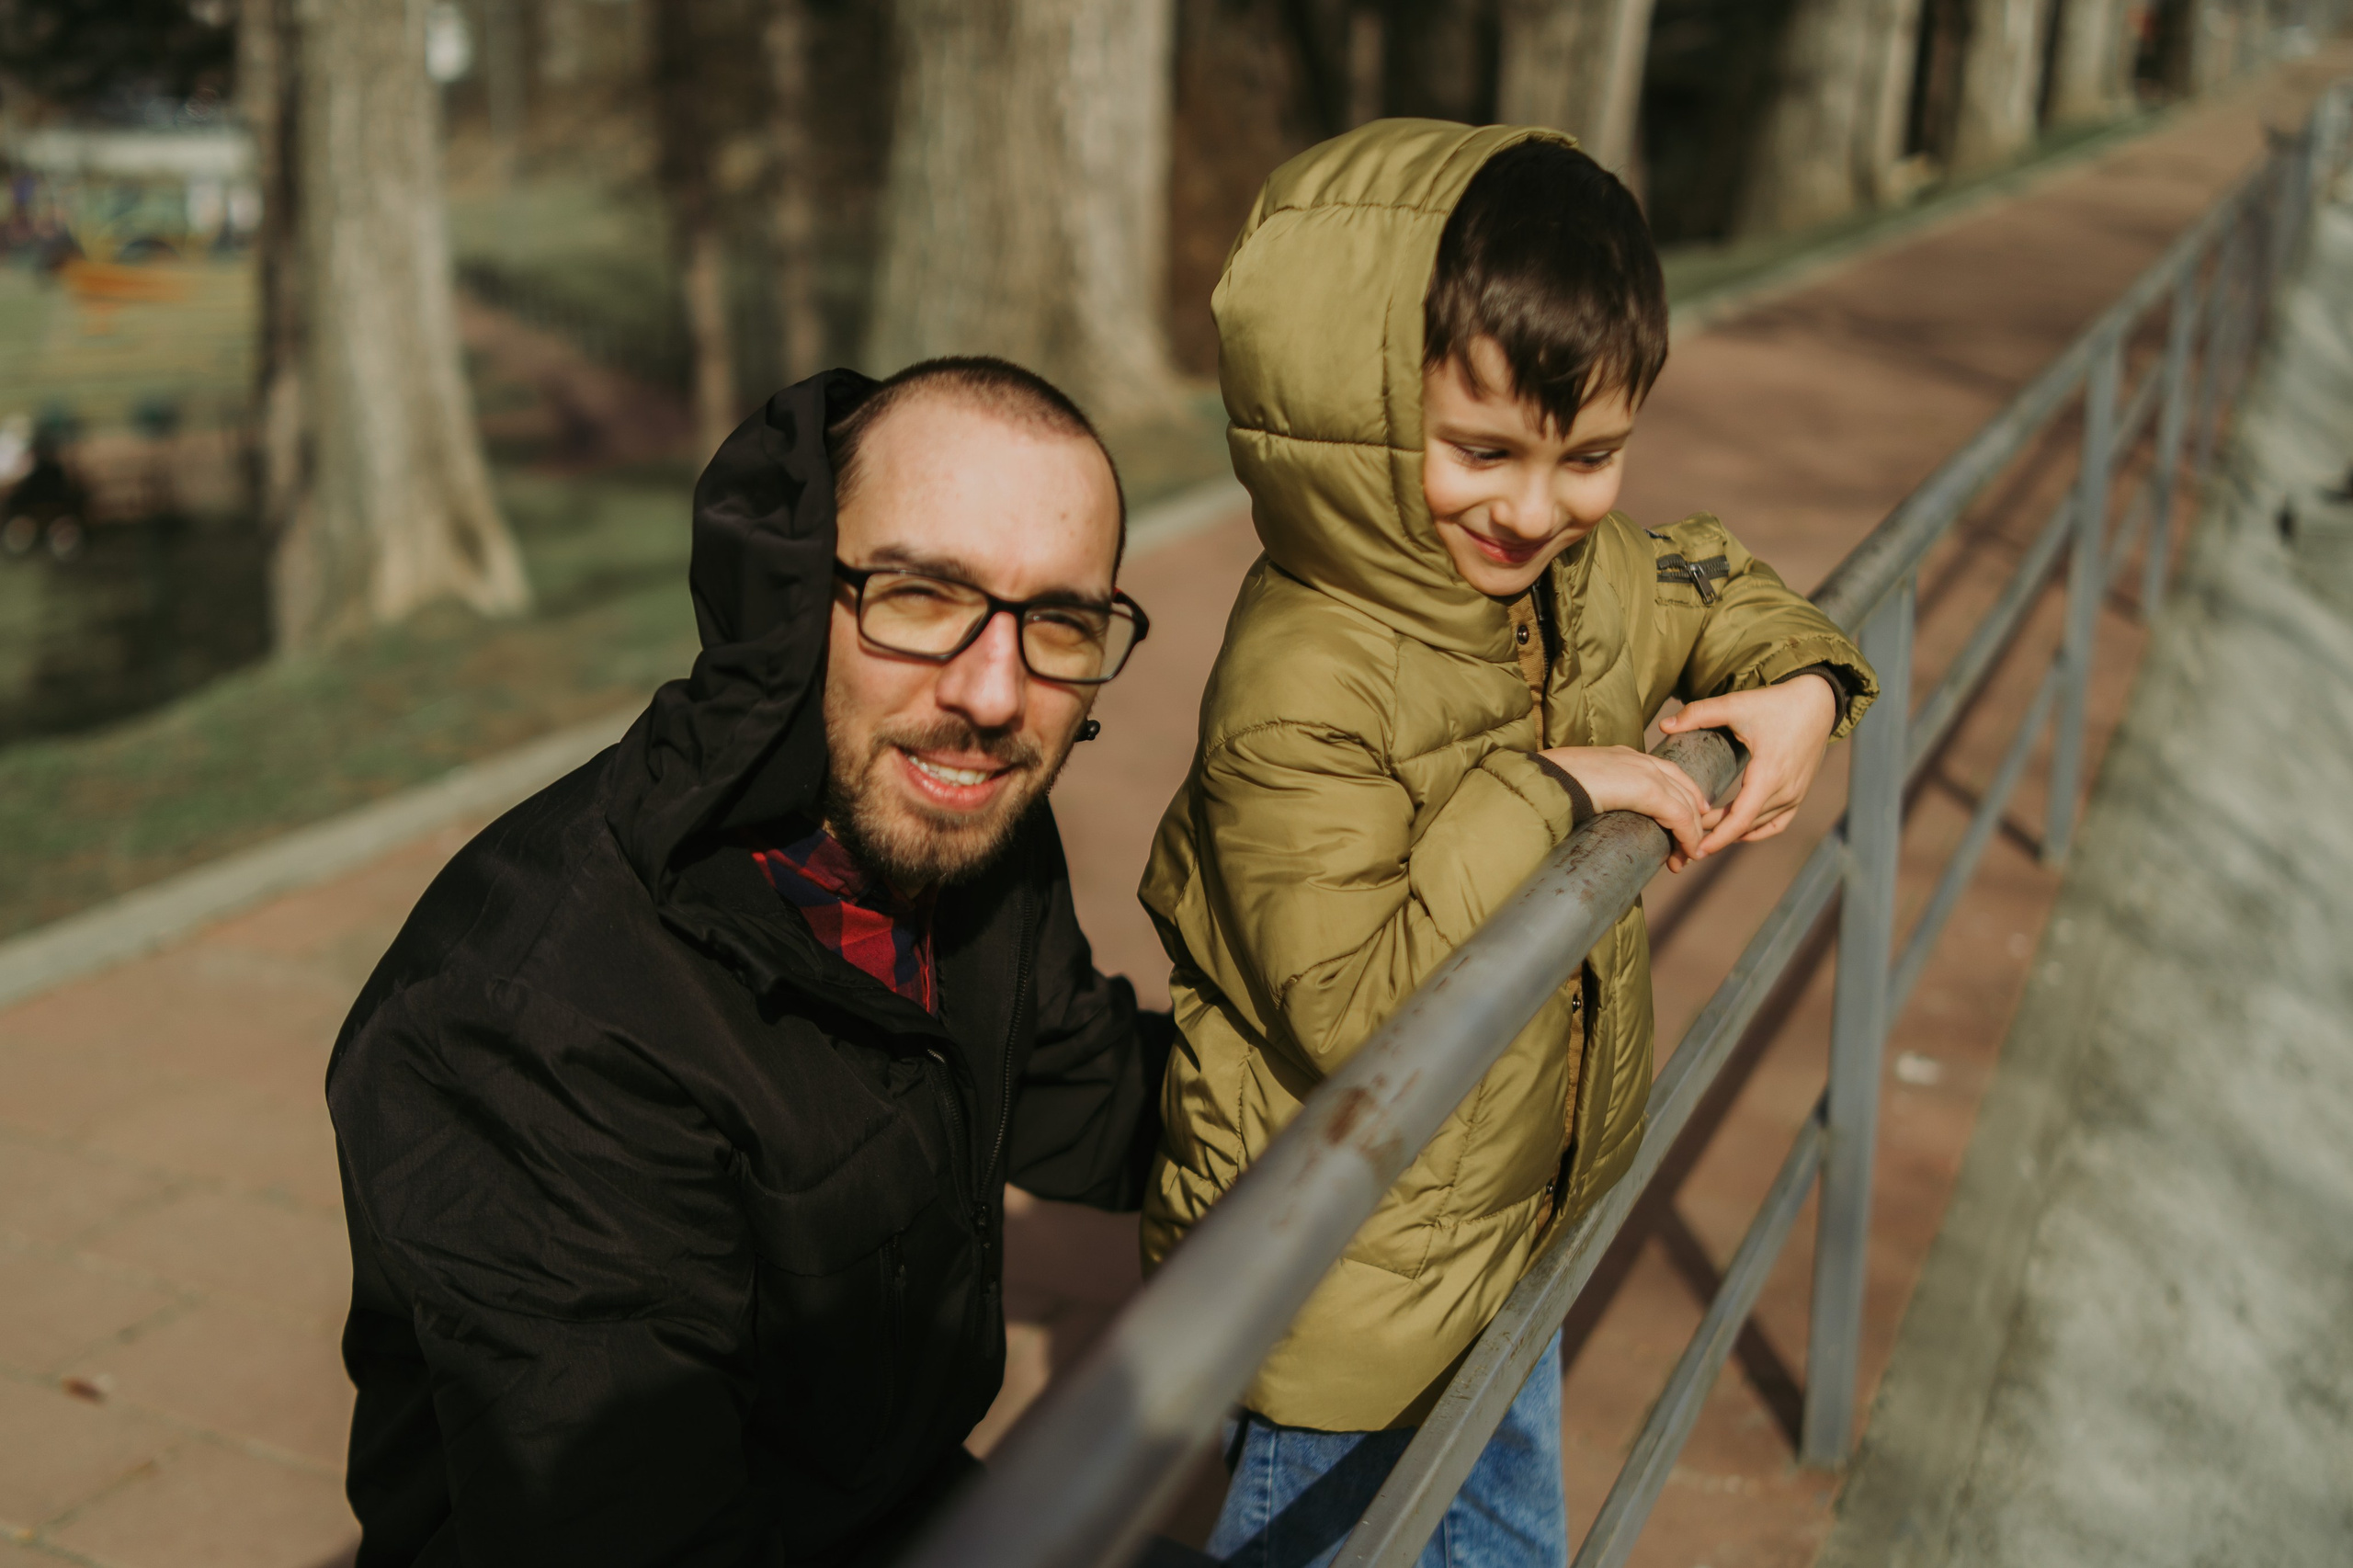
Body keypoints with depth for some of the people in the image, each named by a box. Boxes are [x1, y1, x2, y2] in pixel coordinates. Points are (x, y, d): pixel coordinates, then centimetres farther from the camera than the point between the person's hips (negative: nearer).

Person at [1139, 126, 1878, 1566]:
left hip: (1514, 1232, 8)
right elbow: (1350, 1013, -34)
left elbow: (1713, 588, 18)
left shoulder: (1584, 579, -5)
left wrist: (1802, 680, -2)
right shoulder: (1302, 689, -32)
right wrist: (1536, 796, -33)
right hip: (1340, 1285, -8)